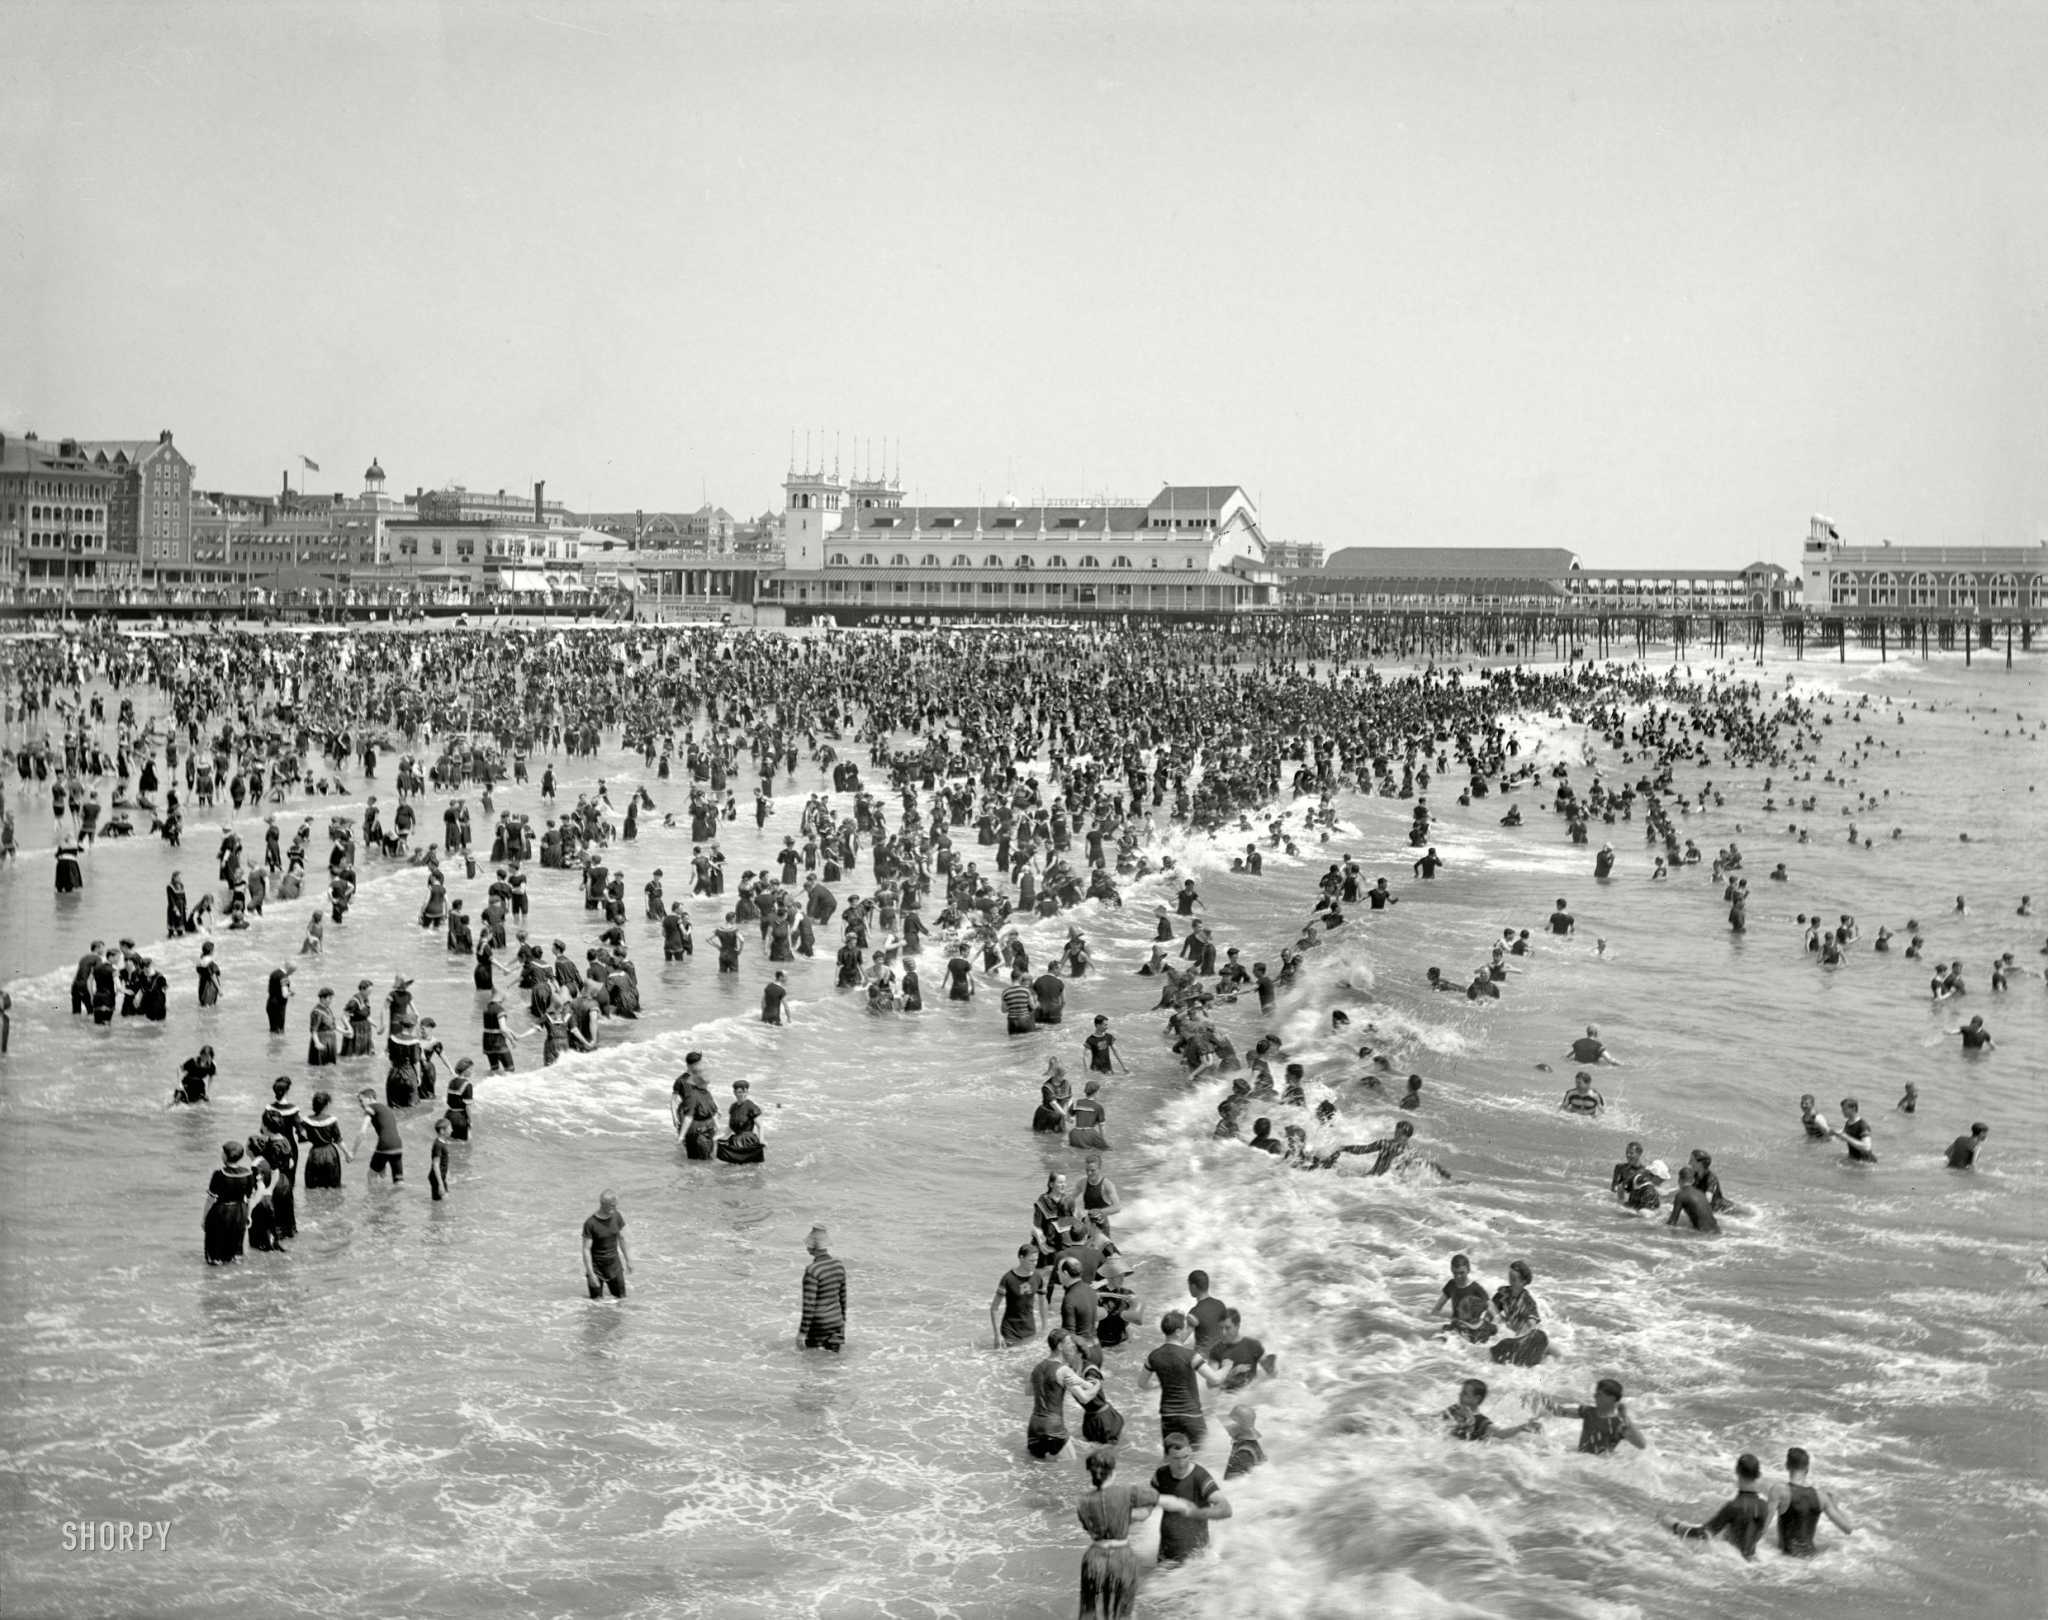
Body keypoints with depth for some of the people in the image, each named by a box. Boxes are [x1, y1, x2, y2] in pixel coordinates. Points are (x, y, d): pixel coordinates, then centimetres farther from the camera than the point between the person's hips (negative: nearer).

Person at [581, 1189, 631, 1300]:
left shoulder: (617, 1217, -5)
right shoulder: (590, 1223, -19)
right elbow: (586, 1249, -16)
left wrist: (627, 1260, 16)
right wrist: (591, 1274, -18)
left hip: (614, 1265, 4)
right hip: (597, 1267, -4)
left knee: (621, 1298, 8)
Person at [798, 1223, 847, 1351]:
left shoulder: (812, 1271, -23)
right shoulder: (839, 1265, -1)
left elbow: (809, 1304, -21)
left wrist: (802, 1333, -14)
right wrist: (842, 1319, 22)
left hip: (818, 1325, -6)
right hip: (836, 1320, 6)